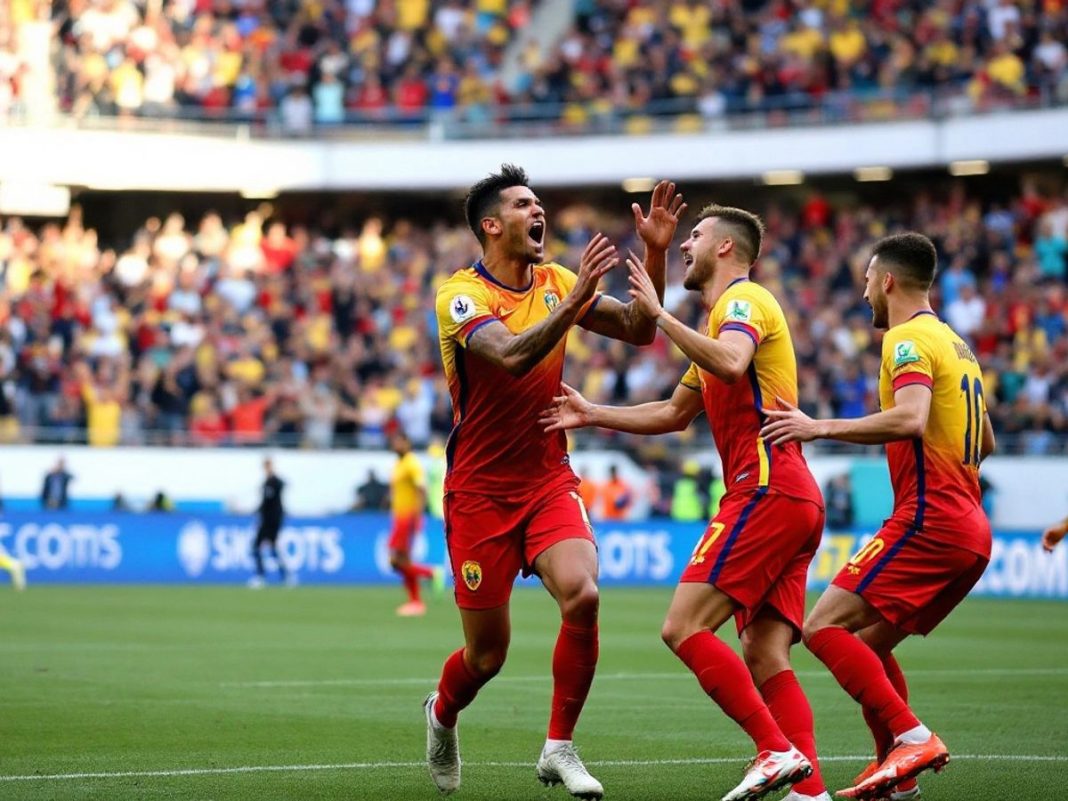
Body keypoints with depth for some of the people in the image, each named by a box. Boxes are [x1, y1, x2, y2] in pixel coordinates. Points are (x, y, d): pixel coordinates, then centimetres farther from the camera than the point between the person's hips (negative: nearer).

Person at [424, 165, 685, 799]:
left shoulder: (555, 282, 4)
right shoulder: (462, 295, -13)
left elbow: (638, 330, 2)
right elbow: (513, 356, -31)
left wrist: (655, 254, -10)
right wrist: (576, 299, -37)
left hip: (550, 481, 4)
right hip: (480, 491, -4)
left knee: (582, 593, -25)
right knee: (487, 653, 1)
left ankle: (559, 748, -9)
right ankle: (442, 713, 38)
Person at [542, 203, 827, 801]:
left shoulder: (744, 298, -3)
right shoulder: (726, 313, 28)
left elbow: (730, 364, -27)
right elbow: (675, 413, 35)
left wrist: (660, 314, -20)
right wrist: (592, 414, 28)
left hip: (767, 491, -10)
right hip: (797, 499, 10)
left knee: (685, 627, -15)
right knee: (764, 656, 2)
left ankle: (778, 752, -21)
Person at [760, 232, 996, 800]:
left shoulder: (909, 339, -8)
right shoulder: (955, 343, 20)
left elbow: (910, 418, -26)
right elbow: (986, 444, 26)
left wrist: (822, 428, -22)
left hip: (928, 520, -10)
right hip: (970, 530, 10)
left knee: (825, 628, -13)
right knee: (869, 643, 17)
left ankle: (912, 738, -23)